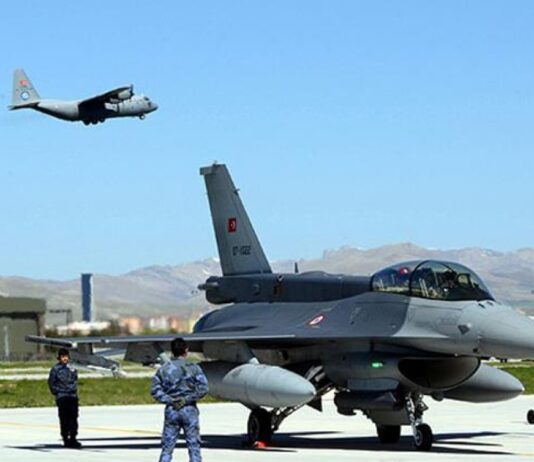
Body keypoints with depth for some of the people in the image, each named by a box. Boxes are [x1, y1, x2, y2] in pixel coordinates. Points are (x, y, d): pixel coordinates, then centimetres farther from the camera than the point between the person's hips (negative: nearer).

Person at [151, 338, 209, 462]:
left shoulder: (163, 369, 5)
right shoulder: (193, 368, -4)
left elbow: (155, 390, -2)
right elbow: (203, 388, -13)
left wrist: (169, 400, -7)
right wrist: (187, 399, -11)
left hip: (171, 410, 2)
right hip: (189, 410, -2)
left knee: (167, 448, 5)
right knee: (194, 447, 4)